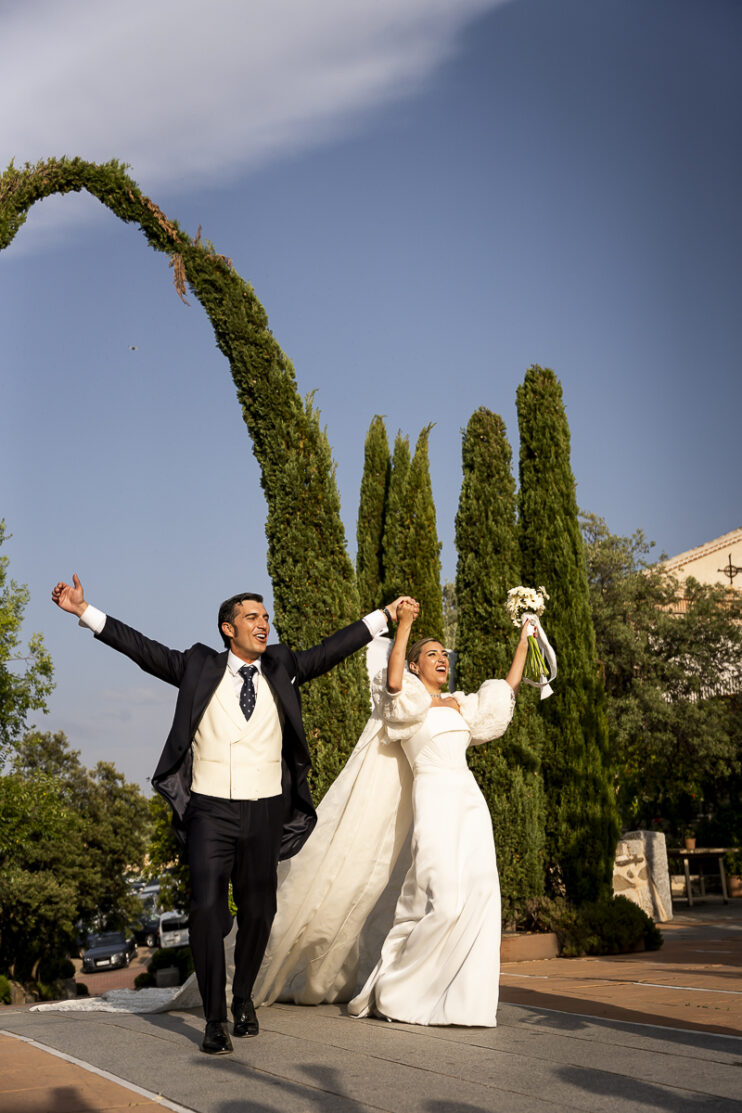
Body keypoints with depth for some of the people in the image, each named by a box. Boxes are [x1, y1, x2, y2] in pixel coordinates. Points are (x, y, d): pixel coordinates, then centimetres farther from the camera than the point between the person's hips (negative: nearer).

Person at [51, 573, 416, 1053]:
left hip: (265, 811, 3)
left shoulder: (282, 668, 9)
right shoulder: (199, 667, 4)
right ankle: (215, 1019, 0)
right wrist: (84, 611, -2)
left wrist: (386, 615, 13)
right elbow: (143, 648, 3)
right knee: (207, 909, -10)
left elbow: (332, 649, 14)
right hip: (209, 810, -2)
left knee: (258, 911, 12)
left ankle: (243, 997, 35)